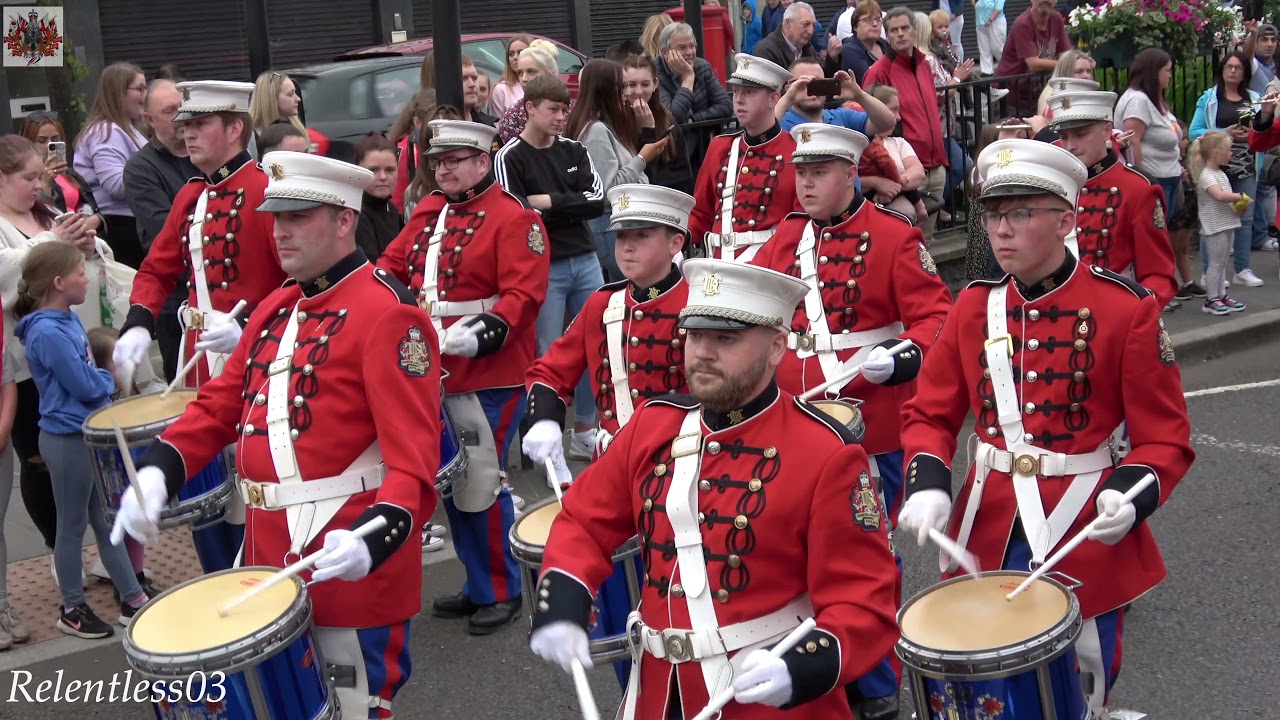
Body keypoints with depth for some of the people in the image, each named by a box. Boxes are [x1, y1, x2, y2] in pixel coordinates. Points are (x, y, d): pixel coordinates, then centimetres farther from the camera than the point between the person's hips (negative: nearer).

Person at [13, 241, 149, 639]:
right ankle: (72, 609, 21)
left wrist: (101, 380, -3)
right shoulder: (47, 333, -22)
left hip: (90, 433, 9)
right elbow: (85, 386, -21)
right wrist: (110, 378, -3)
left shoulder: (68, 320, 6)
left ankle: (133, 599, 23)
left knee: (106, 520, 15)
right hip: (67, 439, -9)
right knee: (74, 525, 6)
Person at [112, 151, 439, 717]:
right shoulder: (275, 309, 13)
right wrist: (158, 470, -2)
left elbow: (415, 451, -21)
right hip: (270, 556, 8)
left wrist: (373, 538, -35)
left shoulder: (388, 313, -14)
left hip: (349, 560, -8)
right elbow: (220, 404, 15)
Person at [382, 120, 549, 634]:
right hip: (435, 371, 7)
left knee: (480, 480, -3)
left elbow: (523, 294, -17)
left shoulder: (514, 218, -10)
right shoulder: (428, 212, 12)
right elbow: (392, 267, 13)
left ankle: (503, 591, 15)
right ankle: (478, 585, 28)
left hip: (489, 374, -7)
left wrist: (481, 335, -30)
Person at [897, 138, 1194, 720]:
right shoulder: (973, 307, 3)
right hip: (987, 535, 3)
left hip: (1086, 538, -3)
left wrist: (1131, 496, -23)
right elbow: (929, 415, 7)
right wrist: (927, 485, -11)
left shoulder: (1126, 309, -9)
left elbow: (1165, 438, -5)